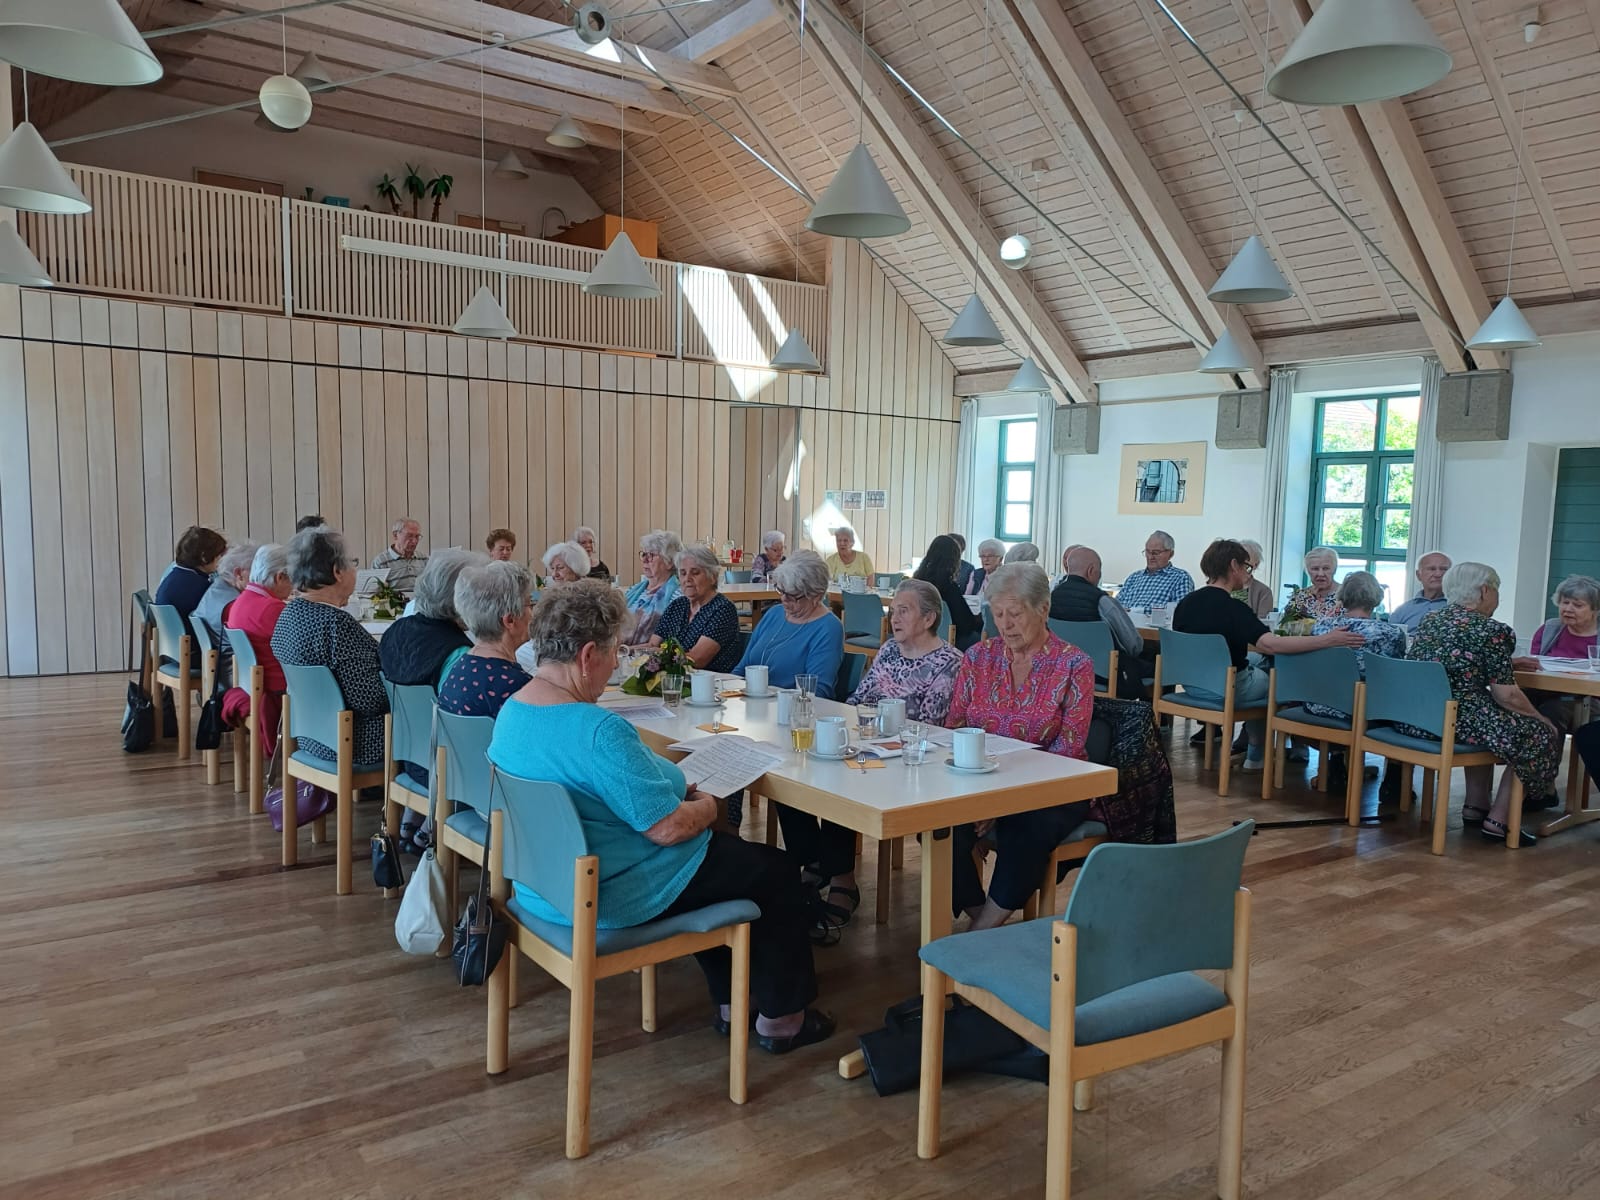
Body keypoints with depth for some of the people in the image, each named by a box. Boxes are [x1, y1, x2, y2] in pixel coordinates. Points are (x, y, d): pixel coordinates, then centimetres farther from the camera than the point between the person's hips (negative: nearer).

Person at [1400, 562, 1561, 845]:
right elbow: (1507, 696, -10)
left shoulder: (1430, 620, 13)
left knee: (1486, 716, 35)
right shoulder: (1492, 631, -10)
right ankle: (1497, 821, 12)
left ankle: (1474, 808, 32)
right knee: (1539, 735, 13)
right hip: (1454, 723, -8)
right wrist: (1541, 718, 7)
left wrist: (1506, 662, 36)